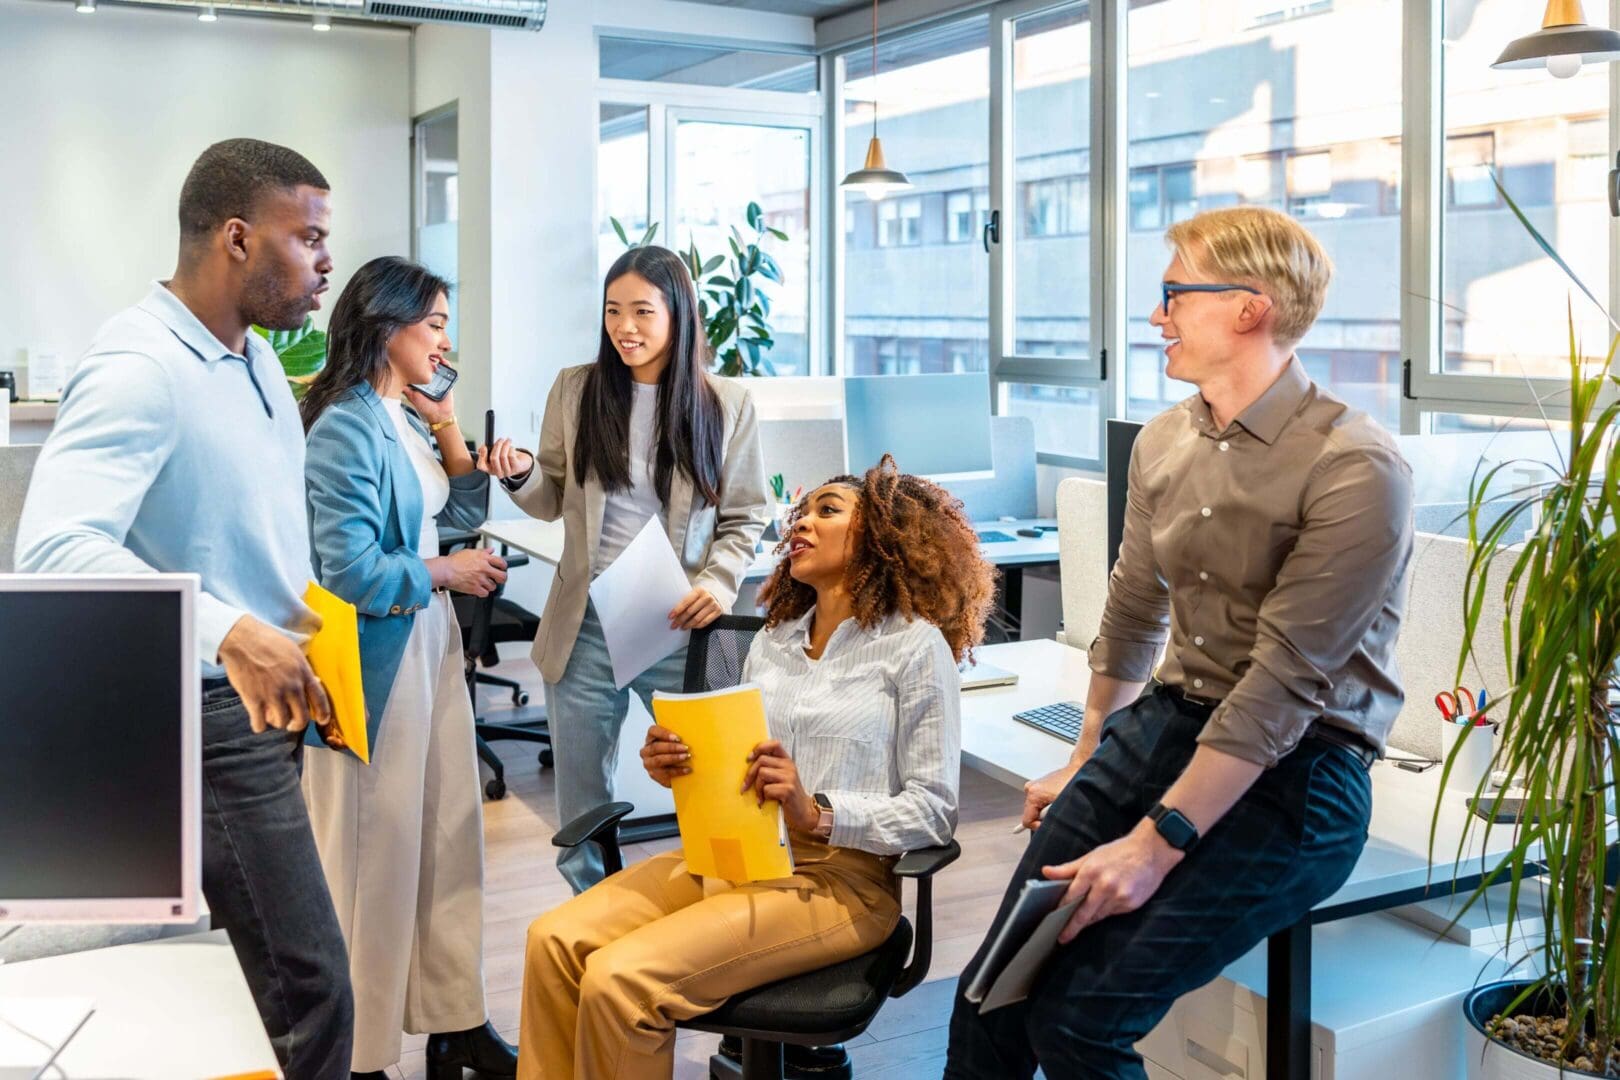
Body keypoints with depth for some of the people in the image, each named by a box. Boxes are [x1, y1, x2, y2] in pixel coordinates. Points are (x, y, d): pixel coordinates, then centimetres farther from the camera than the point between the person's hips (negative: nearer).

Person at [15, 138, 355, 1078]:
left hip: (273, 692, 9)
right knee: (309, 978, -8)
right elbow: (56, 545, -33)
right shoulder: (141, 367, -19)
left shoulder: (258, 358, 10)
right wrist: (227, 630, -42)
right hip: (212, 711, -9)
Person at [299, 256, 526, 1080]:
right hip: (375, 652, -8)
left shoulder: (408, 420, 9)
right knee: (377, 851, 1)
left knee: (449, 836, 14)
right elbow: (352, 570, -21)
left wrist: (451, 434, 6)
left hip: (431, 642, 9)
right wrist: (447, 573, -8)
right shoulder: (346, 428, -16)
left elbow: (457, 517, 18)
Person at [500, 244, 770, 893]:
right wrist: (519, 480, -11)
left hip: (680, 629, -1)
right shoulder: (576, 390, 3)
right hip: (586, 626, 2)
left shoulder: (726, 403, 0)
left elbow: (745, 518, 5)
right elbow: (553, 501, 10)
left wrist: (718, 583, -12)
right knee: (583, 808, 12)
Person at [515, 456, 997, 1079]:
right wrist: (676, 770, -4)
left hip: (839, 877, -6)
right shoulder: (772, 642, 17)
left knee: (621, 978, -24)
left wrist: (817, 813, -20)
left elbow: (934, 812, -6)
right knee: (554, 941, -16)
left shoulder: (915, 645, -2)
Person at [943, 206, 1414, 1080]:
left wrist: (1157, 842, -22)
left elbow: (1283, 683, -20)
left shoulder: (1356, 469, -16)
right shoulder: (1163, 442, 7)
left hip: (1295, 767, -6)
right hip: (1168, 719, 6)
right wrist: (1083, 770, 22)